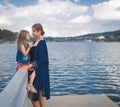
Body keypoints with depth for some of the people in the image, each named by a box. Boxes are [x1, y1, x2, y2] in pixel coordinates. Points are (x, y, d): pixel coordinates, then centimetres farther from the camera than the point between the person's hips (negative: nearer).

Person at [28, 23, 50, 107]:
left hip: (40, 71, -9)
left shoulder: (42, 43, -14)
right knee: (39, 94, 15)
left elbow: (42, 59, -19)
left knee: (32, 94, -2)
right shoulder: (35, 42, 12)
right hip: (35, 70, 9)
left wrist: (32, 65, -21)